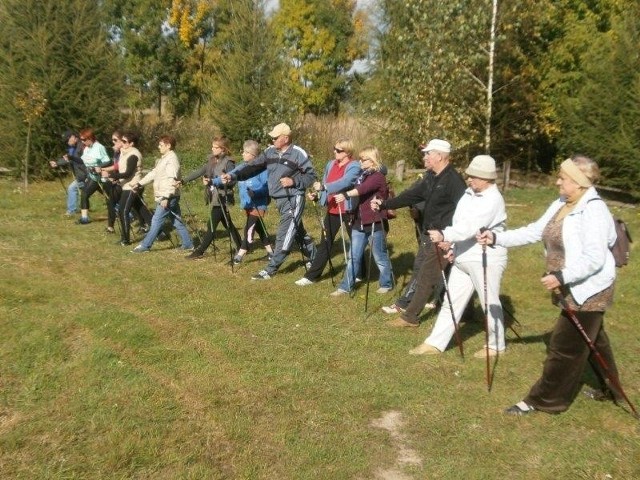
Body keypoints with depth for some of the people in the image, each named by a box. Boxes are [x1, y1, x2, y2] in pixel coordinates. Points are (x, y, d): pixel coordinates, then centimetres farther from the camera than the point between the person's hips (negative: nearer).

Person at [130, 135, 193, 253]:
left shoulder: (172, 159, -15)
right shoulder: (163, 158, 16)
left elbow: (171, 180, -23)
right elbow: (153, 173, 21)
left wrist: (166, 197, -26)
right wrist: (139, 183, 16)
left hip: (169, 197, -10)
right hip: (163, 197, 10)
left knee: (156, 220, -4)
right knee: (177, 221, 12)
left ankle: (145, 245, 2)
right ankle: (188, 244, 18)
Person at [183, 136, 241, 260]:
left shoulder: (228, 162, -12)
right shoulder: (211, 161, 11)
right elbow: (199, 172, 10)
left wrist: (212, 181, -24)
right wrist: (183, 181, 3)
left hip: (222, 199, -8)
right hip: (215, 198, 8)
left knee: (211, 226, -4)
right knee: (227, 224, 15)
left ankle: (199, 251, 4)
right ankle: (240, 247, 26)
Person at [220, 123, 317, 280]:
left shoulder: (298, 154, -13)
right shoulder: (270, 152, 3)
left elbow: (312, 176, -7)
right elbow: (253, 166, -3)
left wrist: (294, 181, -21)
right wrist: (233, 175, -15)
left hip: (293, 200, -7)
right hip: (279, 200, 7)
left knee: (284, 235, -7)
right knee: (298, 231, 20)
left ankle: (271, 269, -2)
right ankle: (313, 258, 38)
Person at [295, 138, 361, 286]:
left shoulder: (355, 167, -13)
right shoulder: (330, 164, 9)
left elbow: (345, 183, -30)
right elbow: (324, 184, 16)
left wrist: (323, 187, -38)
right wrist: (316, 195, -4)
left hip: (348, 210, -6)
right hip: (332, 210, 6)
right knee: (325, 243, 8)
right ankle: (311, 276, 11)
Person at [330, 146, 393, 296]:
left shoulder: (378, 177, -13)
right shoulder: (361, 175, 13)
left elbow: (363, 189, -30)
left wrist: (346, 195, -45)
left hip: (375, 223, -7)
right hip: (359, 222, 7)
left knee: (380, 256, 8)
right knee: (353, 256, 8)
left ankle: (386, 283, 25)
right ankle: (346, 286, 14)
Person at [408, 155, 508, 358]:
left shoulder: (493, 200, -19)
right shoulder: (469, 193, 8)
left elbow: (471, 226, -32)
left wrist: (445, 236, -42)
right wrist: (453, 245, 7)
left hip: (485, 260, -8)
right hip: (463, 258, 8)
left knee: (490, 304, 7)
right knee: (452, 302, 10)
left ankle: (496, 345, 26)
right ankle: (435, 343, 15)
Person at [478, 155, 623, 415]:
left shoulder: (593, 210, -22)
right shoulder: (560, 206, 6)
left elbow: (595, 259, -27)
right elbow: (533, 231, 5)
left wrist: (562, 277, -33)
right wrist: (497, 238, -4)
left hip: (589, 290, -9)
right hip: (572, 289, 10)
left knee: (565, 348, -1)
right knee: (592, 340, 25)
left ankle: (543, 399, 11)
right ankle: (609, 389, 44)